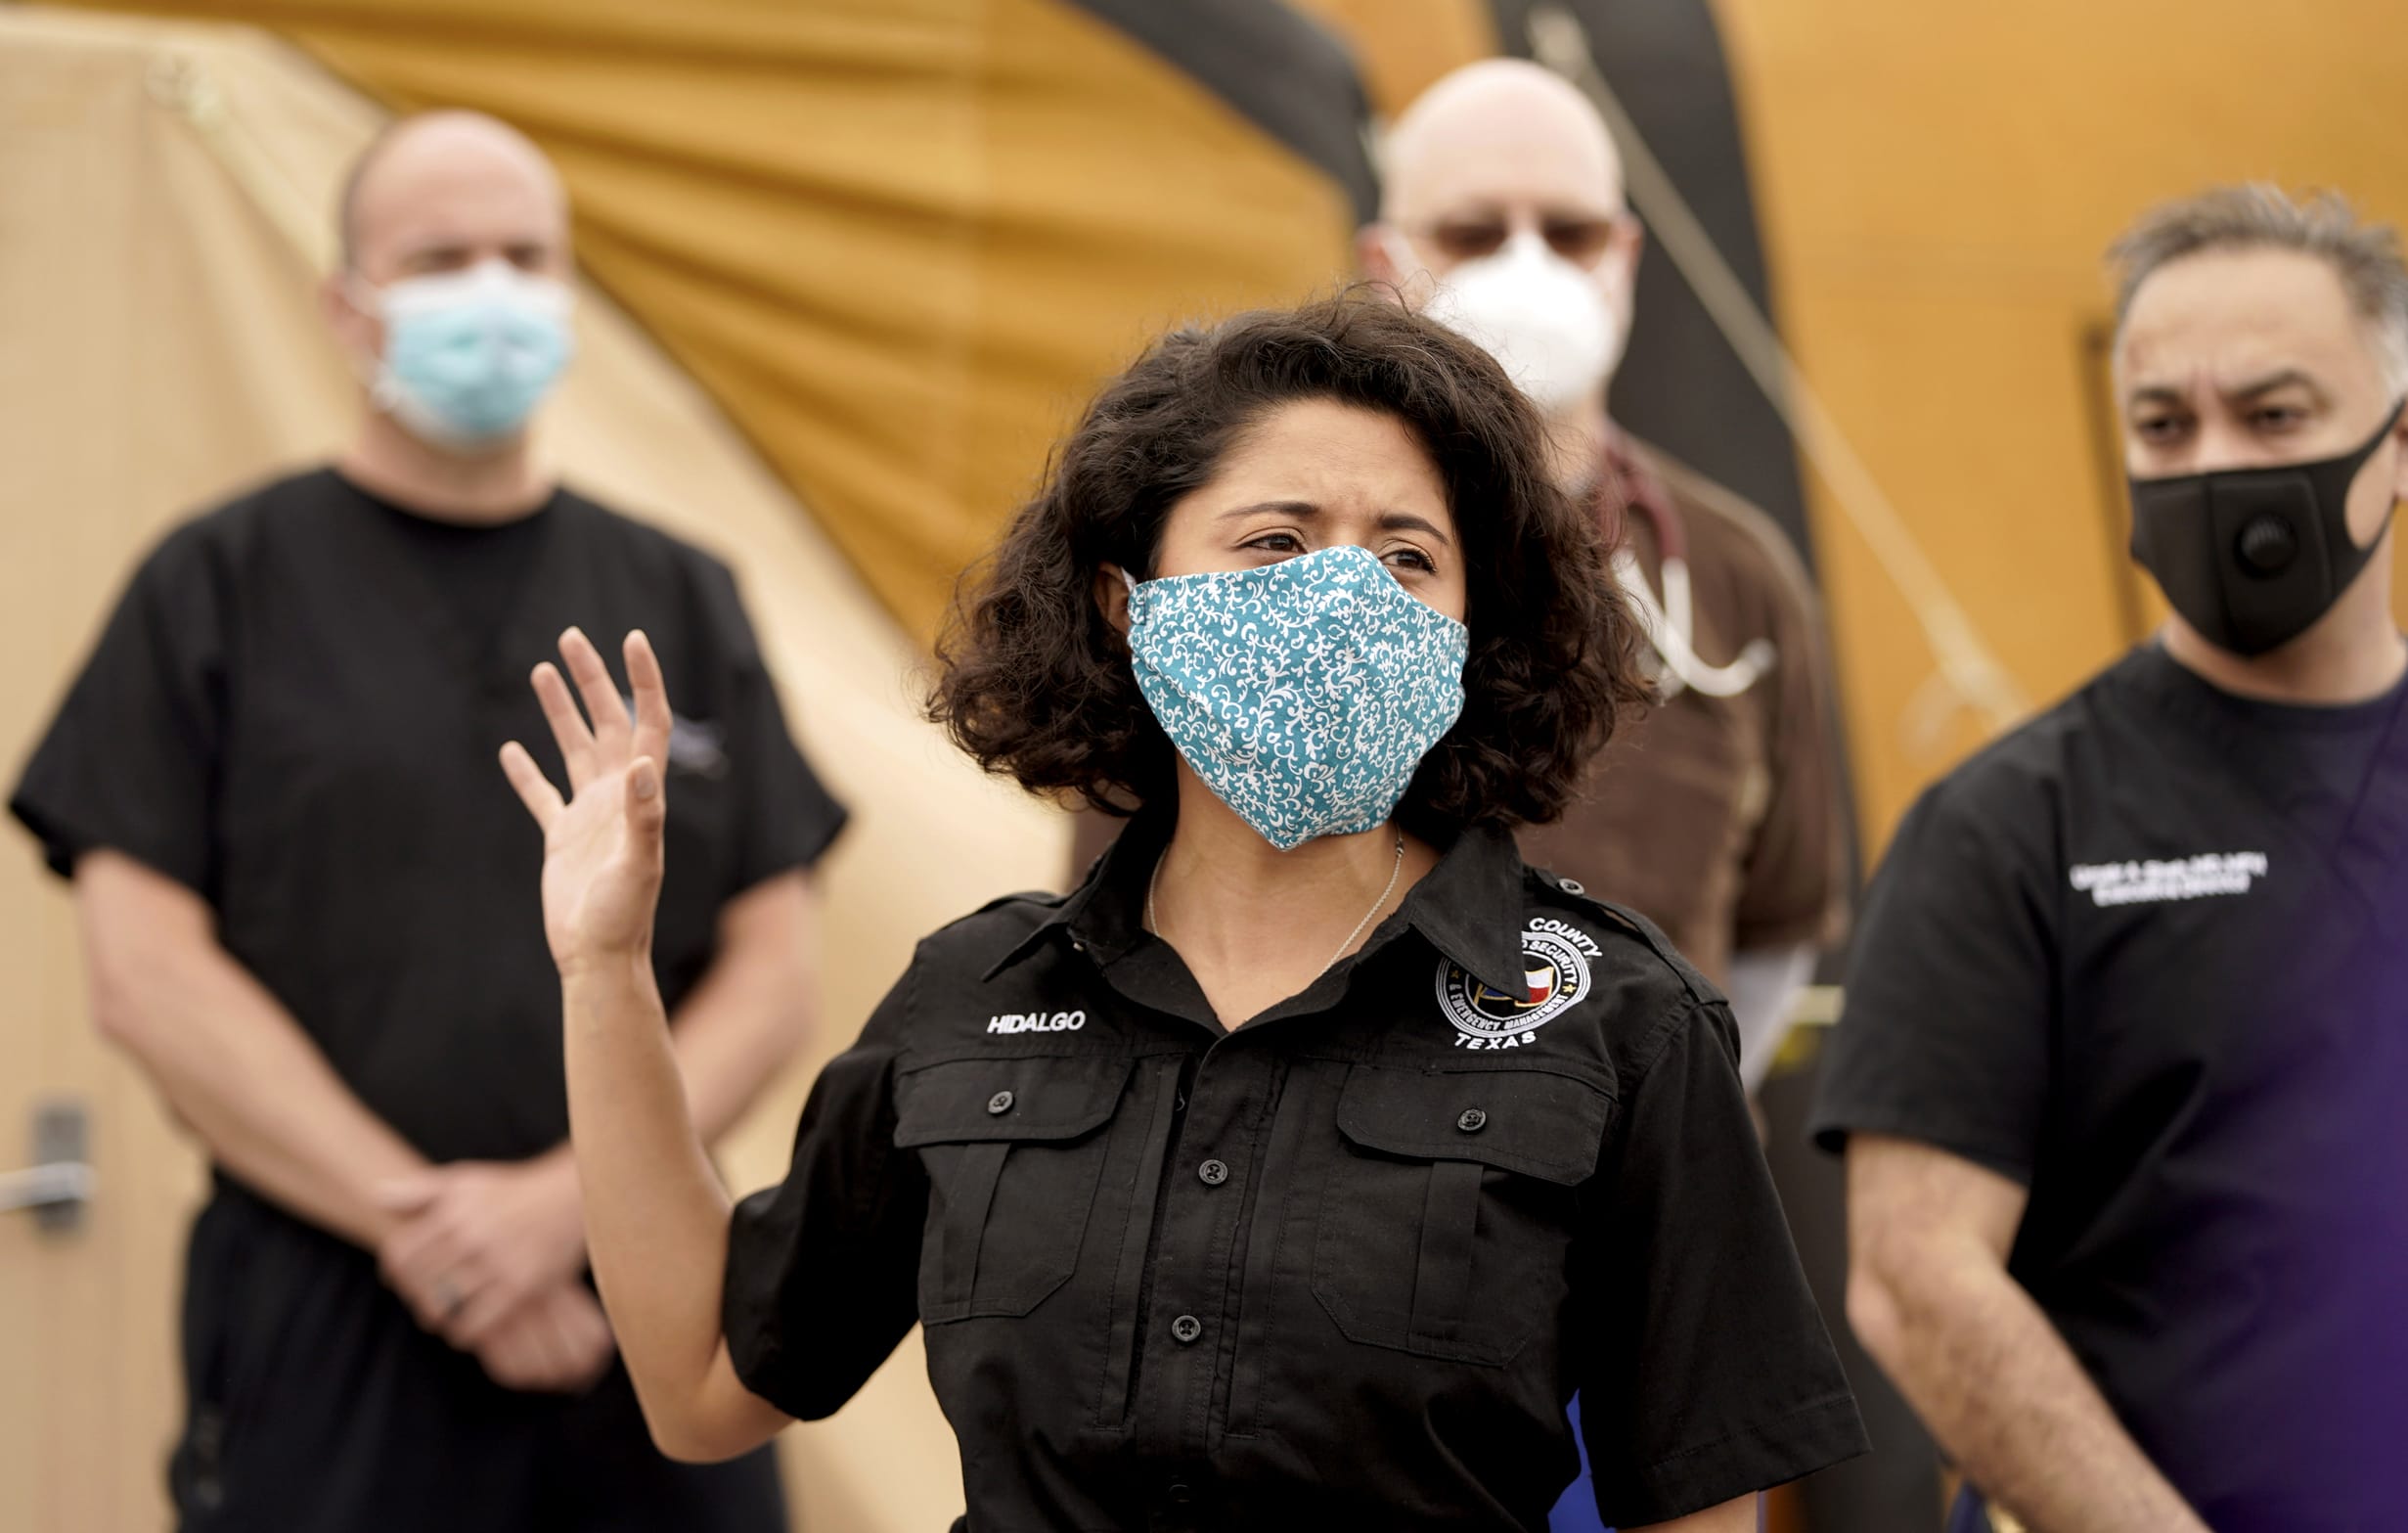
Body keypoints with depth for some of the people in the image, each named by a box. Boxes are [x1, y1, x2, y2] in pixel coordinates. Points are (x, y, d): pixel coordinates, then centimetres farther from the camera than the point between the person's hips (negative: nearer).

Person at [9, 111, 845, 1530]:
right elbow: (149, 974, -3)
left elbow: (772, 973, 7)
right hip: (324, 1337, -2)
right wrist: (418, 1220, -11)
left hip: (641, 1310, 3)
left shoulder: (682, 602, 12)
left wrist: (564, 1201, -9)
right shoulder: (220, 588, 4)